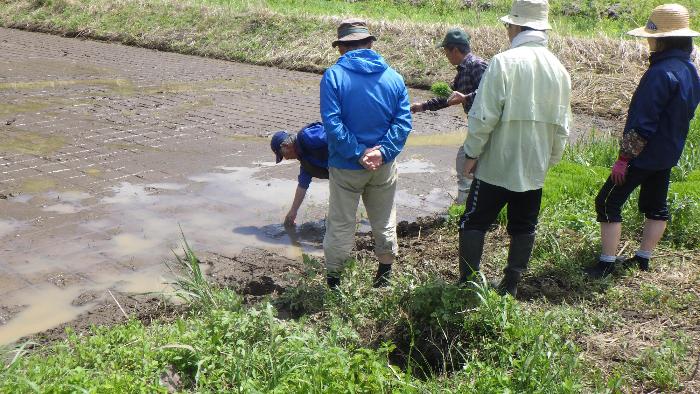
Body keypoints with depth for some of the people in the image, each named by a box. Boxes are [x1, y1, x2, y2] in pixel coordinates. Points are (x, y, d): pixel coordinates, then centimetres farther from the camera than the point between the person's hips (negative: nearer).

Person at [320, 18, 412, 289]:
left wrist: (358, 153, -17)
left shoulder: (333, 76, -12)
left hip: (346, 166, -3)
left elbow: (332, 123, -20)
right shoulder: (393, 77, -1)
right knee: (384, 222, 20)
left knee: (340, 225, 10)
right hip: (384, 166, 3)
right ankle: (385, 275, 32)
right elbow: (403, 121, -9)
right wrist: (382, 152, -15)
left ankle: (333, 280, 21)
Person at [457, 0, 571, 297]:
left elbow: (484, 116, -17)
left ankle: (467, 284, 7)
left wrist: (471, 153, -6)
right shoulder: (559, 69, 5)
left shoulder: (504, 62, -14)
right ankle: (510, 286, 23)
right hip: (535, 168, 6)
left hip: (497, 165, -5)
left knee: (473, 224, 6)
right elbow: (562, 126, 10)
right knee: (523, 228, 15)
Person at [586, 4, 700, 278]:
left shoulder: (661, 73, -24)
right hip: (669, 154, 10)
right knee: (656, 206, 17)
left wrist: (624, 157, -19)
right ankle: (643, 259, 29)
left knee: (608, 202, -3)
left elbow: (643, 122, -24)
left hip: (645, 154, -9)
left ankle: (606, 264, 0)